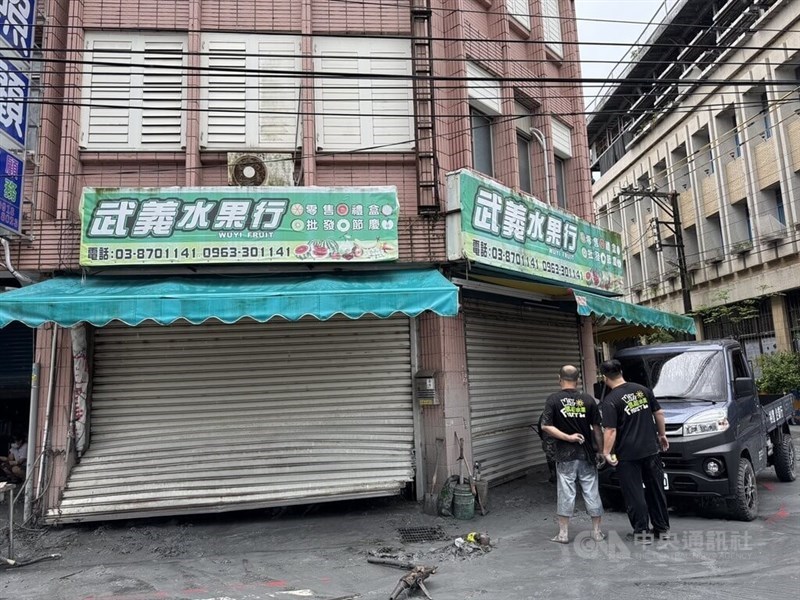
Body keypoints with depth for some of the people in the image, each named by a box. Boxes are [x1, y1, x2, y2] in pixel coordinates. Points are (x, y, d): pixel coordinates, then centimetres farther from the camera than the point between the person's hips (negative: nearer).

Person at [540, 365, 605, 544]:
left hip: (565, 456, -2)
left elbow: (546, 426, -13)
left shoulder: (553, 400, -6)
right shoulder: (588, 400, -1)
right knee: (592, 492, 11)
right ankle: (597, 531, 20)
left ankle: (563, 533, 10)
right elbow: (596, 429, 0)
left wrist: (568, 437, -8)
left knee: (566, 493, 4)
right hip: (587, 455, 2)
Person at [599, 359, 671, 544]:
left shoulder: (609, 401, -15)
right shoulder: (642, 390, 4)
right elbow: (659, 413, 9)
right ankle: (662, 529, 28)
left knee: (634, 494, 6)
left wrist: (606, 452, -13)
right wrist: (662, 435, 20)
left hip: (627, 455, -6)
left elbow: (610, 431, -20)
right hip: (651, 450, 6)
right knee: (656, 490, 18)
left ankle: (642, 532, 12)